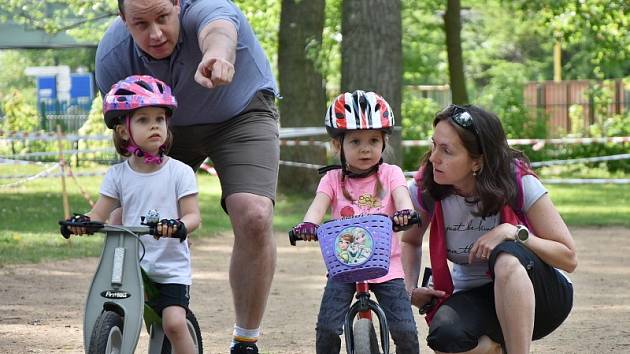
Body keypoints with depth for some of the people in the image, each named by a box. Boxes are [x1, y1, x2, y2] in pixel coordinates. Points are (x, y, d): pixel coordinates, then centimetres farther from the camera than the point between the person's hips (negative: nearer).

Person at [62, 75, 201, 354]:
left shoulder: (180, 172, -3)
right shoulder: (118, 175, 4)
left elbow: (193, 215, -9)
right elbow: (100, 214, 2)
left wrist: (179, 225, -33)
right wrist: (83, 221, -22)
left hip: (171, 269, -3)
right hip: (130, 265, 3)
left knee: (174, 323, -19)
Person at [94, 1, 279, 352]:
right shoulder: (112, 57, -23)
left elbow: (218, 31, -61)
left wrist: (217, 55, -86)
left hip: (241, 113, -3)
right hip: (166, 128, 3)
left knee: (254, 217, -25)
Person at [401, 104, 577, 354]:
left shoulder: (518, 182, -17)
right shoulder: (425, 188, -8)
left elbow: (569, 258, -13)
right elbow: (410, 242, 15)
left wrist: (515, 233, -28)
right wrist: (410, 291, -3)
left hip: (539, 294, -3)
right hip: (475, 298, 3)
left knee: (506, 255, -38)